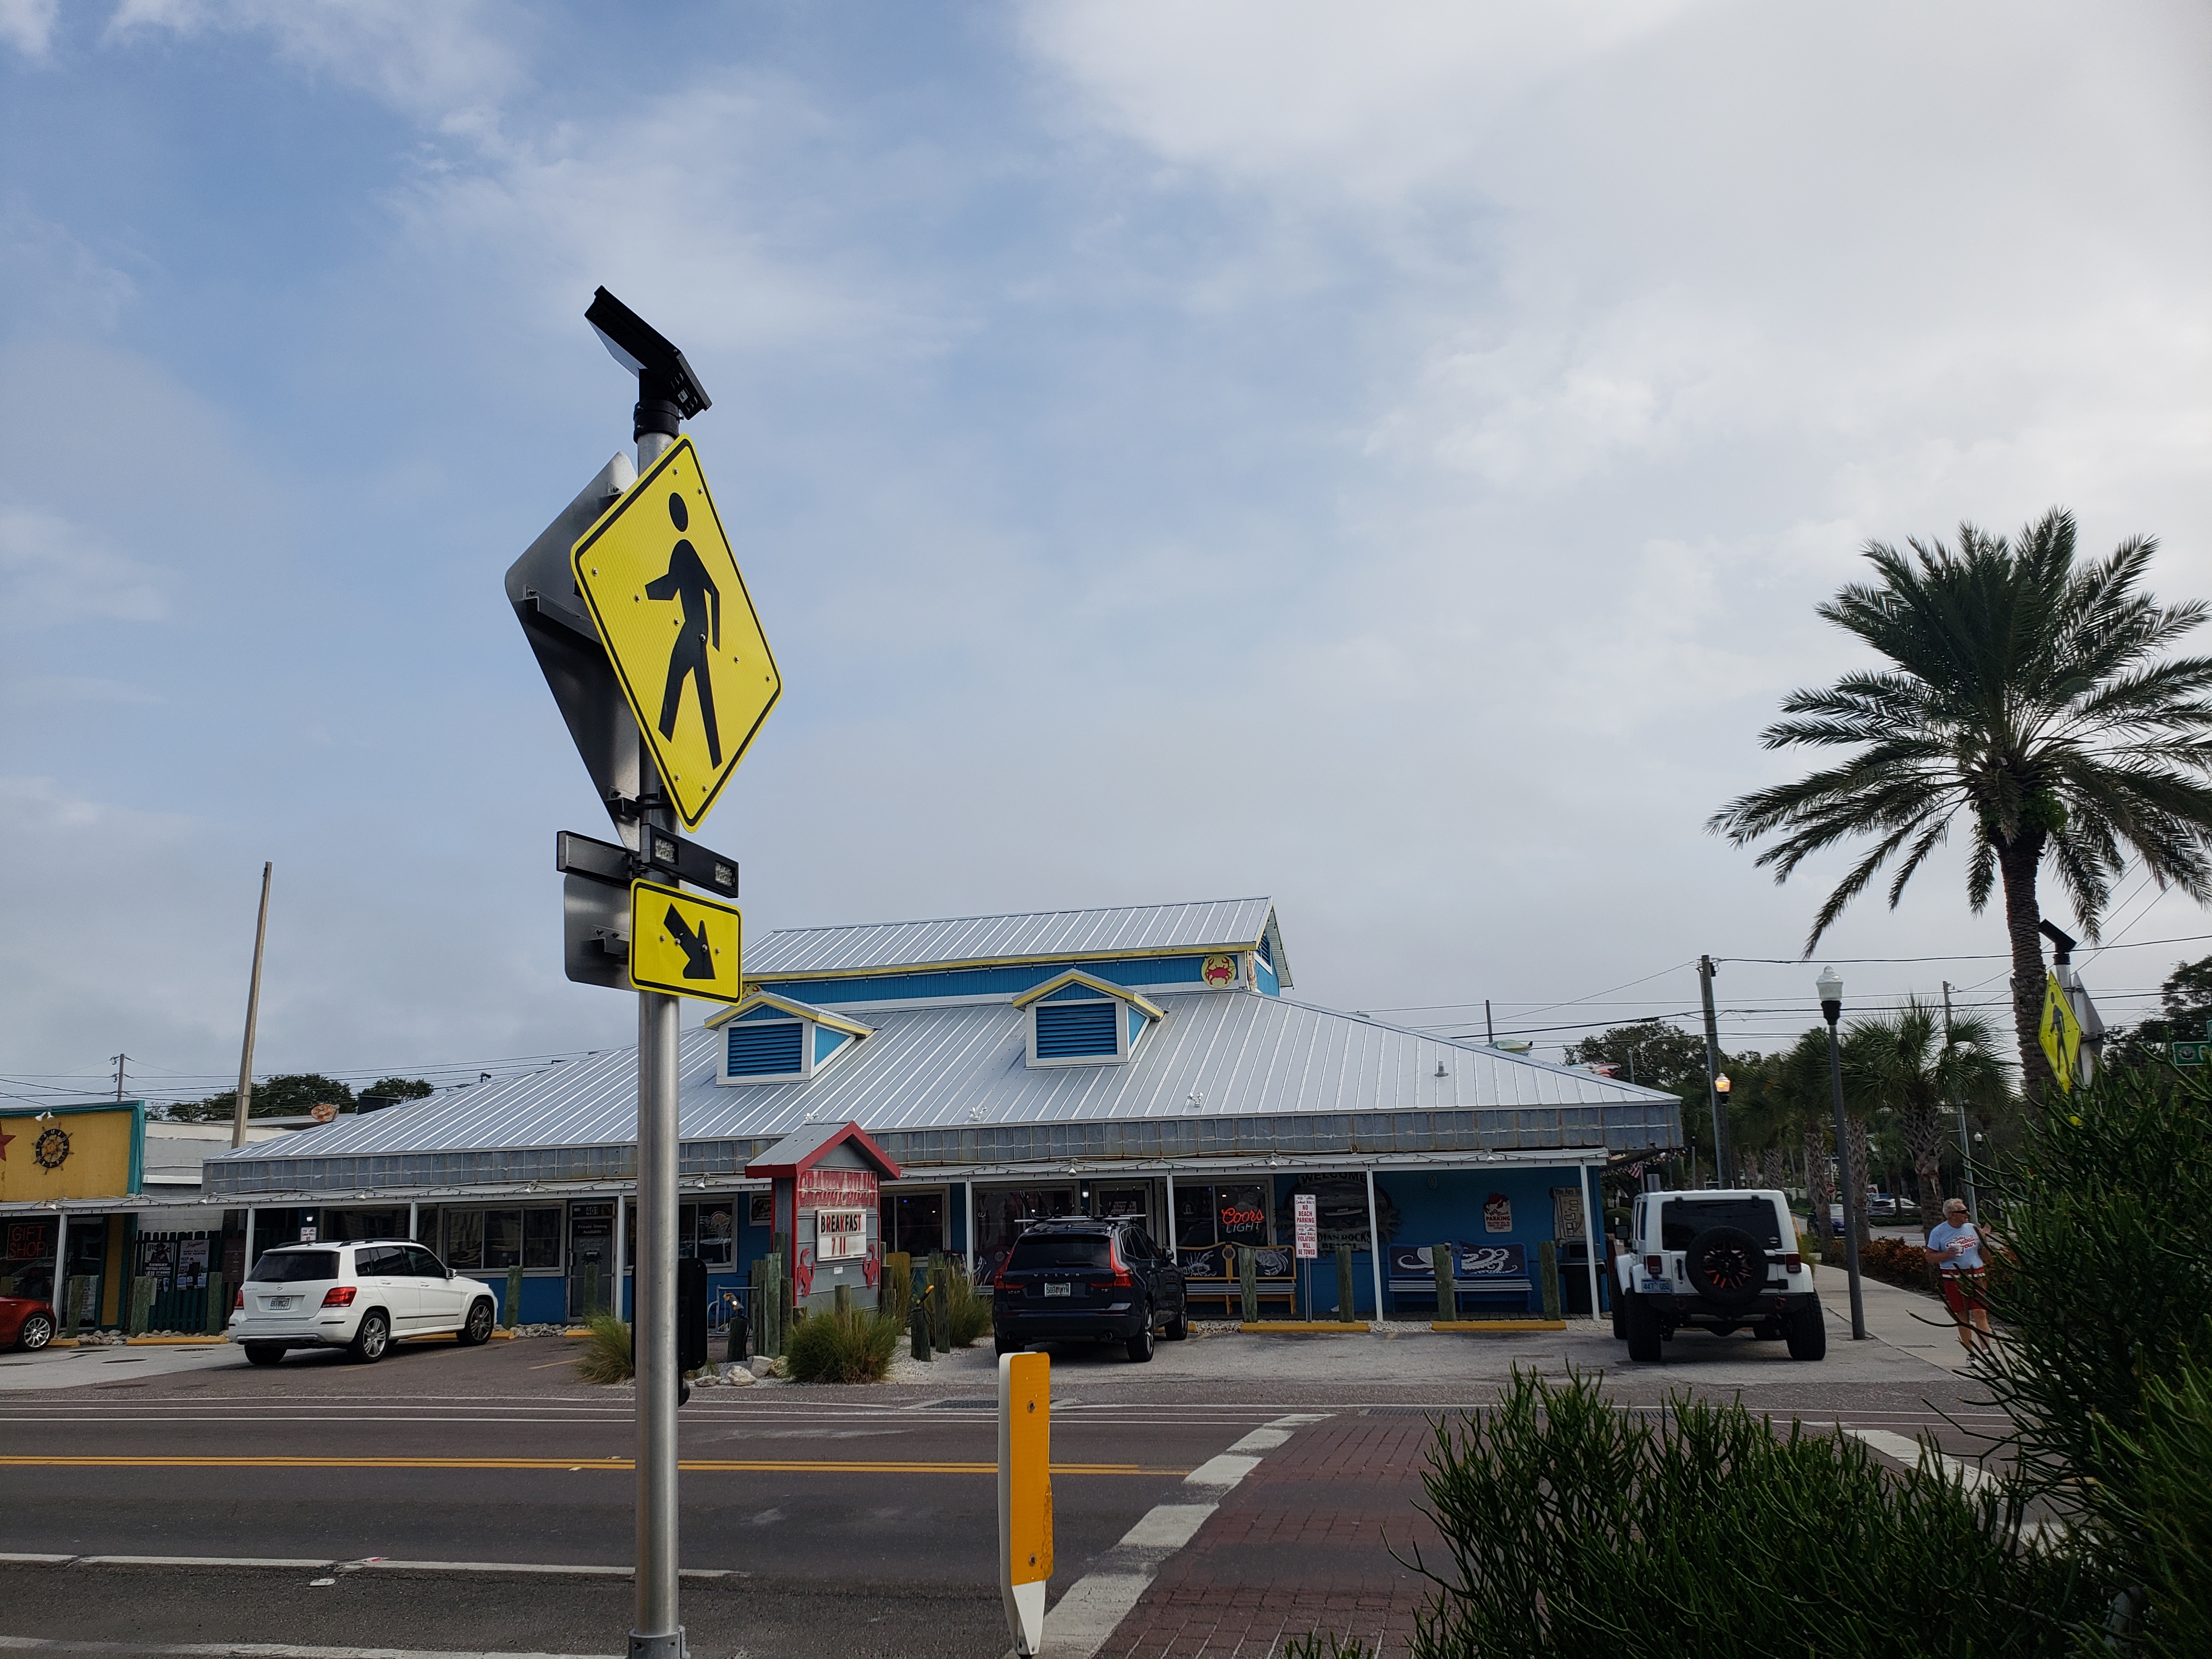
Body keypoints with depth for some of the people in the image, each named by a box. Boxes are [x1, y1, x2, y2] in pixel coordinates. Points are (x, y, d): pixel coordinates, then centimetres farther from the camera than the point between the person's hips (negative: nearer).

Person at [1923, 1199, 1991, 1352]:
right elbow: (1930, 1256, 0)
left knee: (1980, 1313, -9)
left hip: (1975, 1276, 2)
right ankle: (1970, 1353, 15)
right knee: (1962, 1316, 5)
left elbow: (1984, 1254, 14)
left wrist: (1984, 1239, -4)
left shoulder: (1972, 1228, 8)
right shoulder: (1938, 1232, -1)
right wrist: (1946, 1255, -17)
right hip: (1953, 1278, -2)